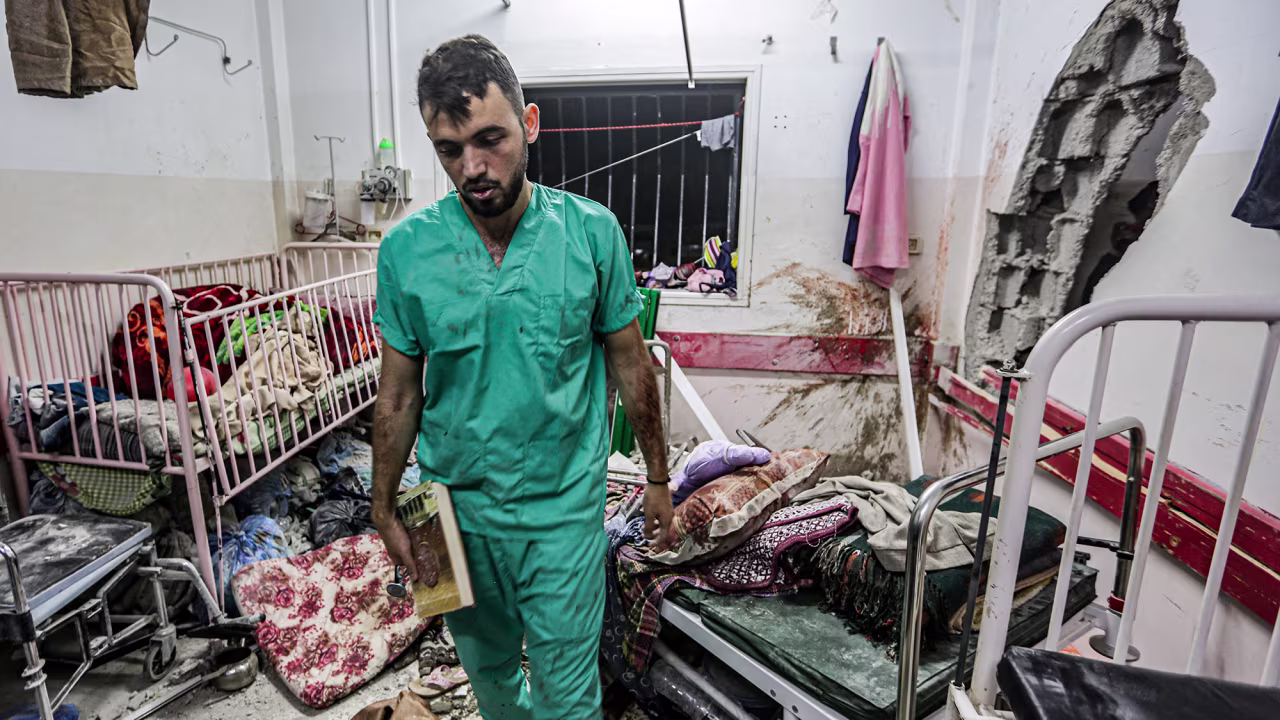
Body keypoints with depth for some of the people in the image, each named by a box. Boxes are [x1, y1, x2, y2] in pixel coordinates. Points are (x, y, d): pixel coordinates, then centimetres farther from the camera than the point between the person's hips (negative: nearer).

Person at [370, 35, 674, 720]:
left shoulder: (593, 232, -12)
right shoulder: (406, 249, -9)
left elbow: (630, 364, -3)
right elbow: (398, 393, 0)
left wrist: (658, 478, 3)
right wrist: (385, 510, 7)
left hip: (565, 503, -2)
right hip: (457, 504, 3)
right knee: (487, 663, 26)